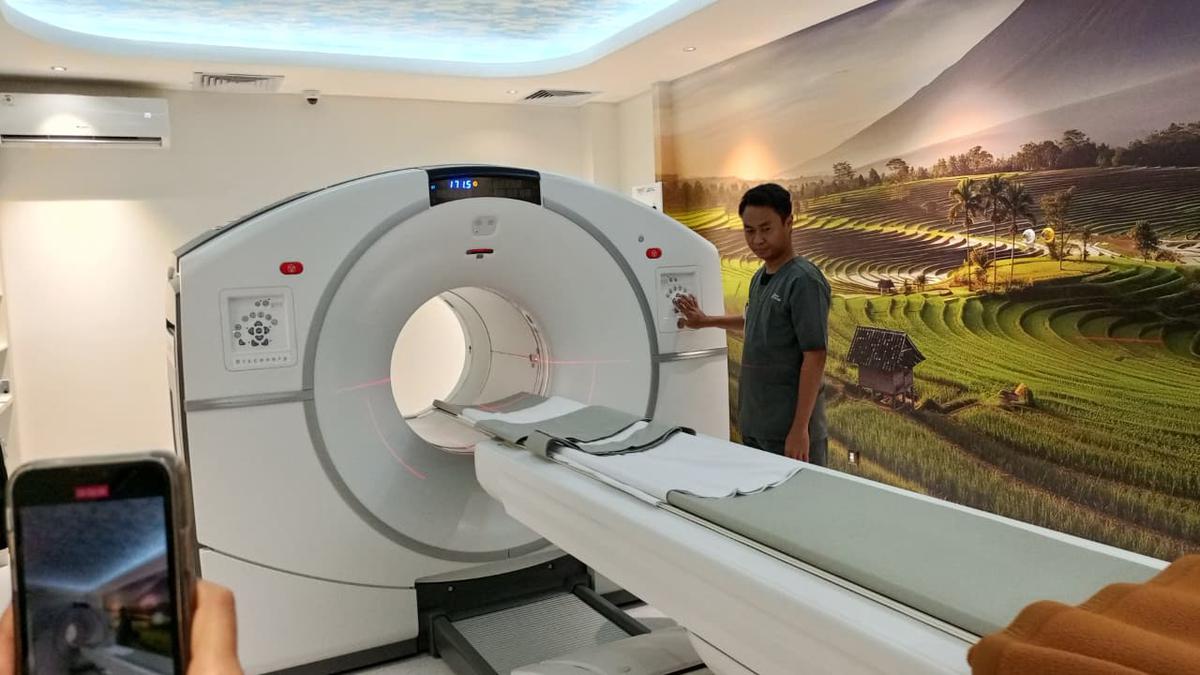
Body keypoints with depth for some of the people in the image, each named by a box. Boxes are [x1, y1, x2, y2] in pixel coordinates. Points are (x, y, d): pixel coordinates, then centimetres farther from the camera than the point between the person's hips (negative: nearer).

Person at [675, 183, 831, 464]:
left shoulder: (804, 281, -15)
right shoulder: (759, 278, 10)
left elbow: (814, 357, -17)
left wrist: (800, 429, -19)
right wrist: (707, 321, 36)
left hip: (788, 431, -8)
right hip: (754, 426, 8)